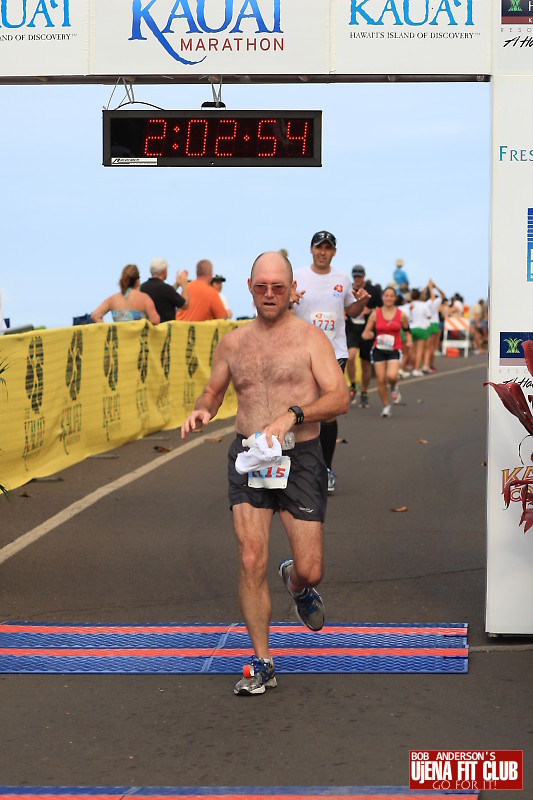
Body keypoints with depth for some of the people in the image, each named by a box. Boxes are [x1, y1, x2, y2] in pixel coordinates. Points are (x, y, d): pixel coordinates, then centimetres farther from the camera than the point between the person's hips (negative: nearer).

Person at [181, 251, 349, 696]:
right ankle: (262, 665, 3)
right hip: (248, 457, 2)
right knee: (251, 562, -9)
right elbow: (213, 392, 22)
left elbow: (340, 399, -9)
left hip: (300, 458, -2)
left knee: (311, 572, -2)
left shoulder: (310, 339, 0)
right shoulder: (233, 343, 11)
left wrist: (292, 415, -24)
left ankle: (296, 582, 39)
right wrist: (201, 411, -2)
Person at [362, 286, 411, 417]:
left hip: (394, 350, -1)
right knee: (381, 380, -2)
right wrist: (369, 335, -19)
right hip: (379, 349, 1)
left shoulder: (401, 315, 2)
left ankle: (394, 388, 13)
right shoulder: (375, 314, 2)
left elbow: (406, 331, 16)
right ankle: (386, 406, 17)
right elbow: (365, 334, 4)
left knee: (391, 376, -24)